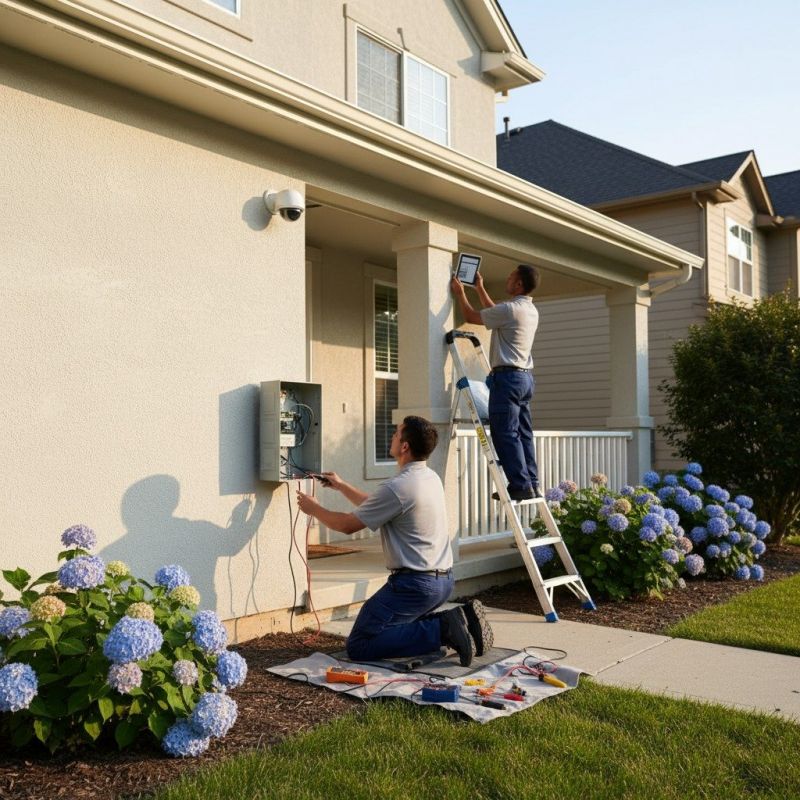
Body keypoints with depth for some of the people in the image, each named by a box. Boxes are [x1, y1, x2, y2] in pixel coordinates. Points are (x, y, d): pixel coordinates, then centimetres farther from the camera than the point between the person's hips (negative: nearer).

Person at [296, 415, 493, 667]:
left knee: (358, 646, -4)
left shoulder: (397, 487, -19)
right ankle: (460, 618, 6)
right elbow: (374, 506, 23)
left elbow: (348, 525, -8)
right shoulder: (431, 478, 9)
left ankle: (441, 629, -15)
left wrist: (315, 509, 9)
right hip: (443, 580, 9)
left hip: (414, 584, -9)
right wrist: (341, 486, 27)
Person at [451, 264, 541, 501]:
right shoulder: (531, 310, 15)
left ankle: (520, 486, -10)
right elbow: (493, 312, 31)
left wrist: (460, 293, 15)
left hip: (508, 376, -9)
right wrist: (479, 288, 39)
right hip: (525, 376, 9)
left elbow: (472, 317, -1)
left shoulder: (510, 309, -14)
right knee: (523, 433, 10)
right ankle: (531, 484, 10)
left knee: (505, 433, -8)